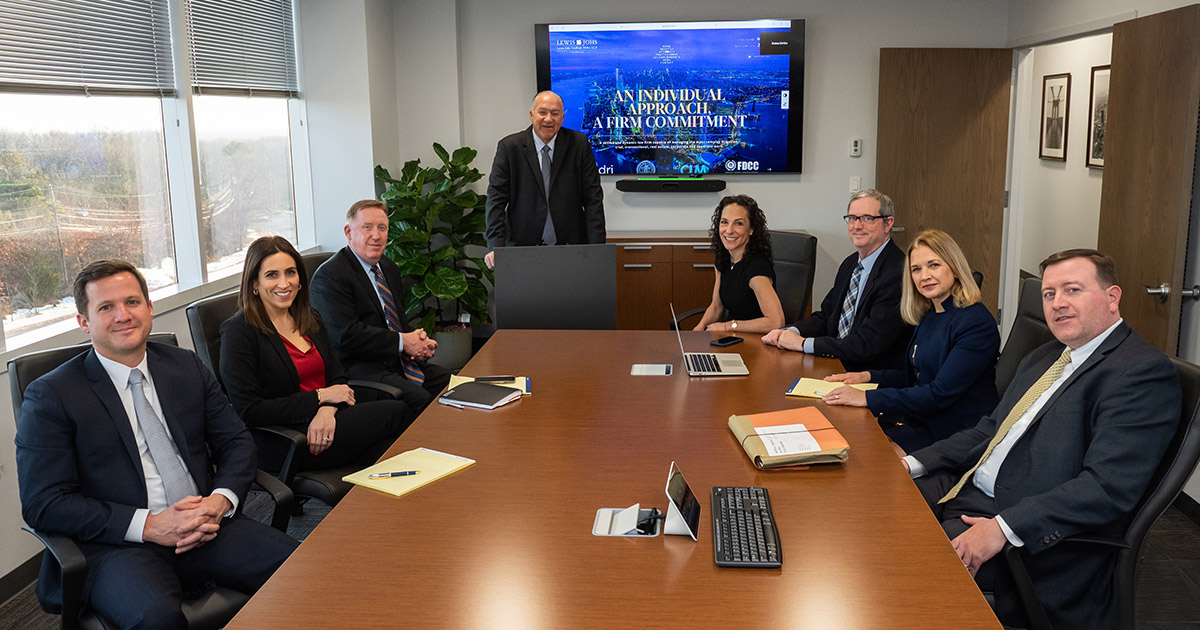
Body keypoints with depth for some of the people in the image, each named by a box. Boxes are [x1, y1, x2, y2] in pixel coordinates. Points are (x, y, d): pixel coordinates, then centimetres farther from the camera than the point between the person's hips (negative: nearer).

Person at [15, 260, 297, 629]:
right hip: (117, 545, -3)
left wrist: (220, 501, -9)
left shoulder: (187, 367, 13)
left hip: (203, 526, 4)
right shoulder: (51, 396, 0)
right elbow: (43, 504, -6)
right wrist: (148, 525, -16)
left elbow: (237, 442, 13)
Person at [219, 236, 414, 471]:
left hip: (325, 424, 6)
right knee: (396, 412, -20)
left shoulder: (310, 319, 15)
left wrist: (328, 410, -13)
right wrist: (320, 396, -12)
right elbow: (249, 412, -12)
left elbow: (338, 378, 12)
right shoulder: (238, 331, -6)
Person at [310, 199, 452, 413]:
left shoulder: (390, 269, 19)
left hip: (399, 362, 8)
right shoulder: (330, 275, -8)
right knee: (420, 399, -30)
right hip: (358, 369, -8)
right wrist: (402, 342, -15)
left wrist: (419, 339, 0)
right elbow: (346, 335, -18)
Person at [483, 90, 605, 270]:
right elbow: (496, 199, -2)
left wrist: (596, 248, -8)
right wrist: (495, 247, -13)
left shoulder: (579, 144, 3)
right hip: (522, 247, -1)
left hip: (570, 247, 1)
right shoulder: (509, 147, 1)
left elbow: (593, 198, 1)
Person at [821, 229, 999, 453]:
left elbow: (940, 394, -22)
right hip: (917, 417, 8)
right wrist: (868, 376, 7)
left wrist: (868, 398, -23)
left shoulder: (977, 323, -16)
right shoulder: (929, 316, 12)